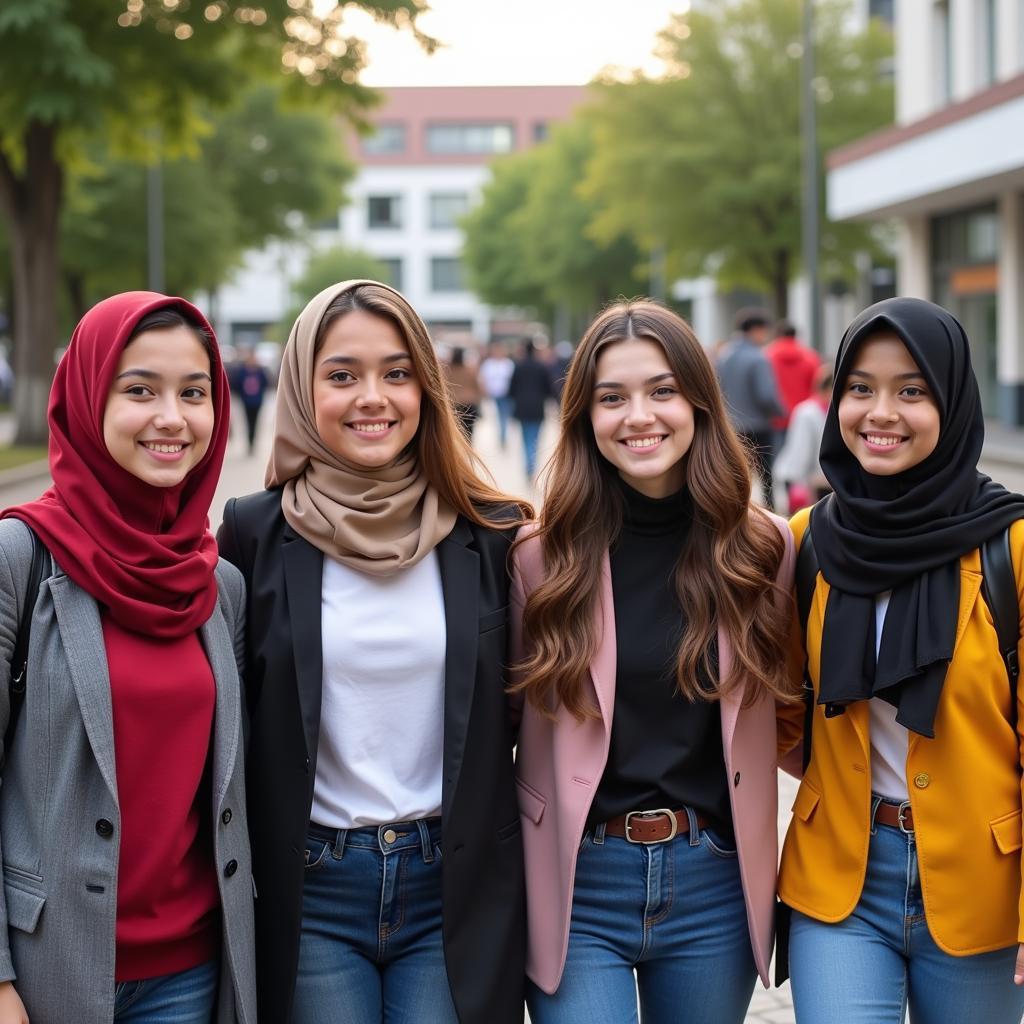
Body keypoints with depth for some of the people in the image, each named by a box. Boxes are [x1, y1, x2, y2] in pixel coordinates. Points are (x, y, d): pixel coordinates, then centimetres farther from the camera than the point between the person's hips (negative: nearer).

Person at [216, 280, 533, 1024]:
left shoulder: (489, 534, 0)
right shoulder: (257, 533, -3)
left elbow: (518, 711, 7)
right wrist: (237, 893, 1)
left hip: (457, 887, 1)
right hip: (309, 890, 0)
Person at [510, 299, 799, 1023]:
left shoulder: (765, 548, 0)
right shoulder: (543, 557, -5)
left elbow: (790, 718, 12)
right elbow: (509, 718, 1)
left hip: (715, 884, 2)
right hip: (576, 885, -2)